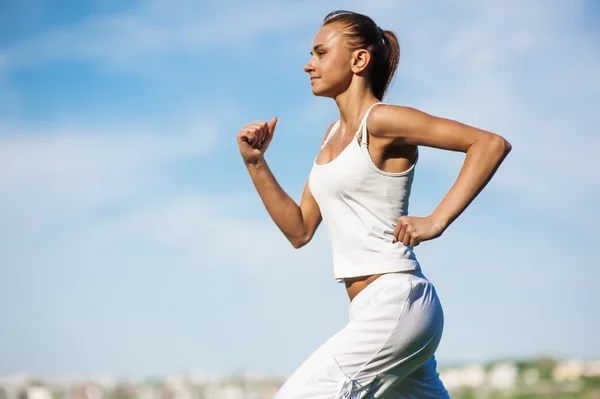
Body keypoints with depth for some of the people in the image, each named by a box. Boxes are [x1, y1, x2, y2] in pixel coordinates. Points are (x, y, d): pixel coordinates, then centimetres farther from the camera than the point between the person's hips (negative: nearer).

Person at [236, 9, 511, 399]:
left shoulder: (382, 121, -10)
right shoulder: (334, 134, 16)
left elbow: (491, 144, -17)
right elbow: (299, 231, 15)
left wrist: (435, 221, -22)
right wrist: (255, 162, 7)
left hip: (396, 305, -10)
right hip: (380, 310, 10)